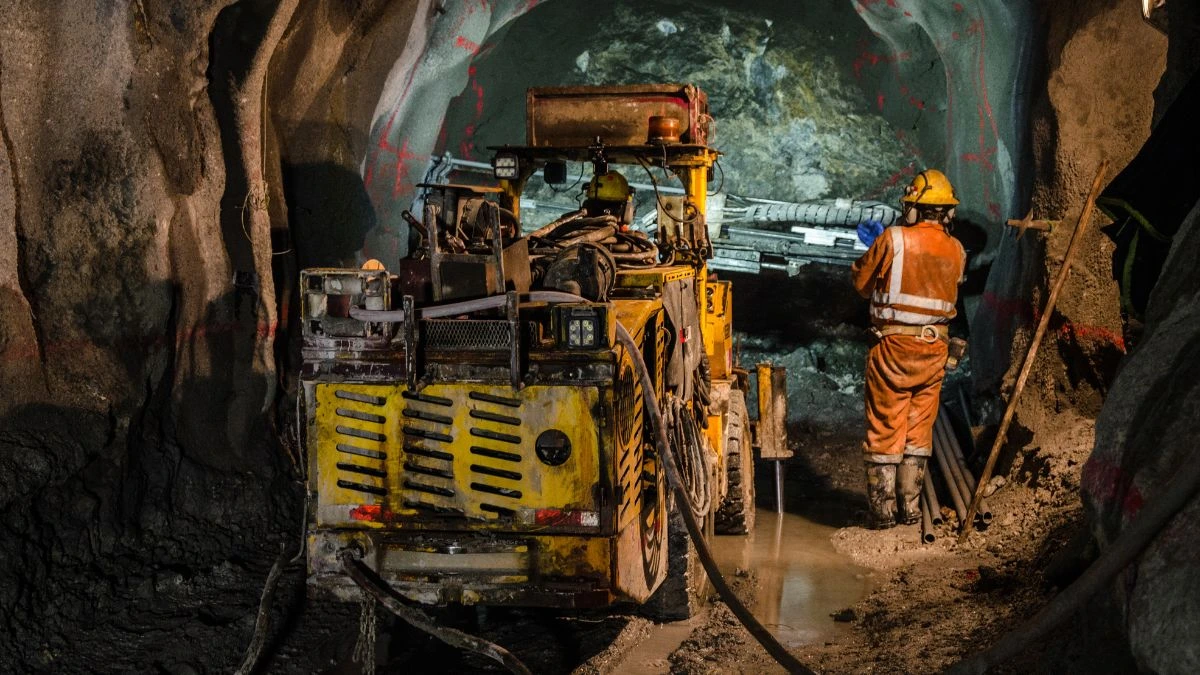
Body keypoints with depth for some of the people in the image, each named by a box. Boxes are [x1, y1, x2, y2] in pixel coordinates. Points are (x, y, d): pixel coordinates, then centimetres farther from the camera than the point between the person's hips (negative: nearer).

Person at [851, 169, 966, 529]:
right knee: (919, 428, 14)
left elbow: (862, 283, -1)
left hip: (893, 344, -4)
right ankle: (910, 506, 18)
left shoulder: (893, 239, -11)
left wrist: (874, 249, 18)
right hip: (934, 349, 4)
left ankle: (882, 509, 5)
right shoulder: (956, 251, 4)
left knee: (885, 428, 3)